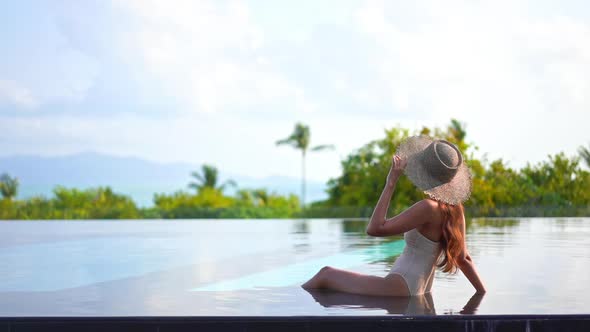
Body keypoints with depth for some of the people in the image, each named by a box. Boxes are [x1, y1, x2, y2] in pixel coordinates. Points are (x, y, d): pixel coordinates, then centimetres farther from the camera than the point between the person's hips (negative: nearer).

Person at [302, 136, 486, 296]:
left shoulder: (428, 208, -20)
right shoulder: (455, 208, 6)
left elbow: (374, 228, -23)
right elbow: (464, 258, 9)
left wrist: (390, 183, -20)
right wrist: (483, 293, 18)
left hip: (399, 287, -10)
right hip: (418, 292, 10)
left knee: (325, 275, -1)